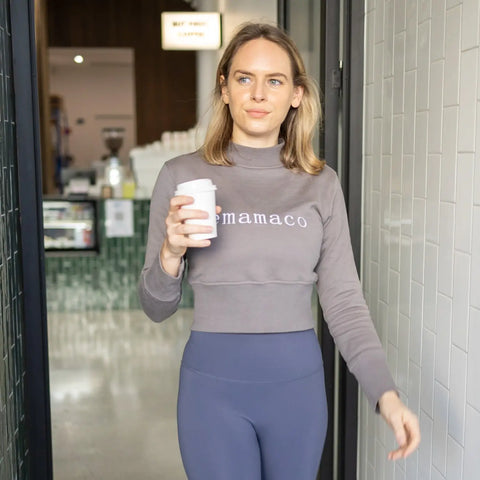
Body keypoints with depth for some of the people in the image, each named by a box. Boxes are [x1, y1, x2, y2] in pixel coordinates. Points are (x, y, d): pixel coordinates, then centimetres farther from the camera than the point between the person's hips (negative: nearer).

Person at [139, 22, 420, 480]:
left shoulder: (320, 183, 1)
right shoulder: (182, 175, -3)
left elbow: (344, 301, 0)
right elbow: (155, 308, 1)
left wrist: (385, 392, -10)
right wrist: (171, 253, -18)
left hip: (298, 380, 2)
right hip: (213, 380, -2)